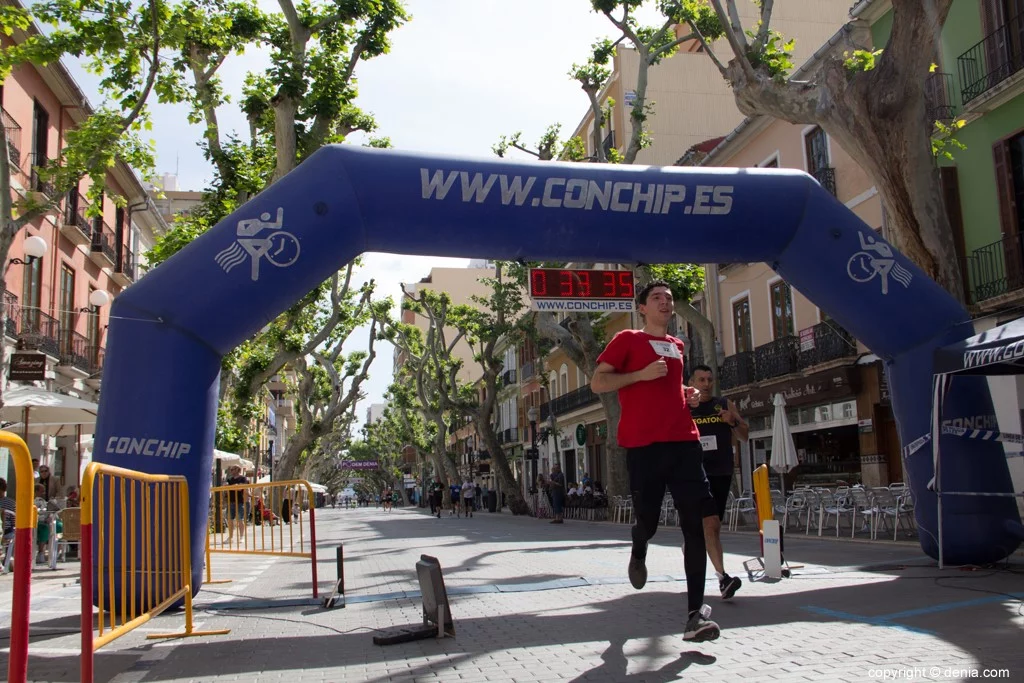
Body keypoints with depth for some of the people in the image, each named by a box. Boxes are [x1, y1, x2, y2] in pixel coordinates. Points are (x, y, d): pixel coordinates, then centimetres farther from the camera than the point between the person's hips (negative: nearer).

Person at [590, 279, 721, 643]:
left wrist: (688, 394, 15)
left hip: (684, 441, 5)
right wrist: (641, 375, -12)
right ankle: (638, 554, 43)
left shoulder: (676, 345, 21)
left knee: (697, 524, -7)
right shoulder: (627, 340, 4)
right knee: (648, 522, 4)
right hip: (644, 445, -4)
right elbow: (597, 383, -1)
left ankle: (695, 613, -6)